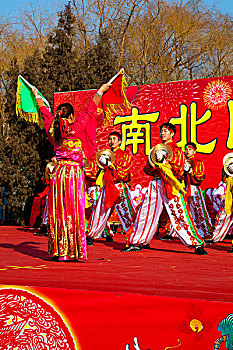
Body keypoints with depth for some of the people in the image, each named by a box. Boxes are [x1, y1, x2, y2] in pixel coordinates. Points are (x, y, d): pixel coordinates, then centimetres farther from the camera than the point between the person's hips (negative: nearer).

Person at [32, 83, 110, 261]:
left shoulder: (52, 129, 6)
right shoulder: (77, 128, -6)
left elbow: (46, 112, 22)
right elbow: (90, 110, 3)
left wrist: (37, 96, 40)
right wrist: (101, 91, 15)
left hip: (58, 172, 5)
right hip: (74, 172, -4)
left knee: (59, 211, 6)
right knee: (74, 211, -3)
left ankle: (59, 251, 9)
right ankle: (75, 252, -3)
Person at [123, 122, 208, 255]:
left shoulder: (176, 149, 5)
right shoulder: (157, 149, 22)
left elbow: (178, 170, -6)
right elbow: (147, 169, 18)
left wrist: (163, 162, -14)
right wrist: (154, 164, -4)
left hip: (171, 185, -6)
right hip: (156, 184, 6)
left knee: (179, 214, -12)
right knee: (145, 213, 5)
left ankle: (197, 244, -9)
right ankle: (136, 243, 15)